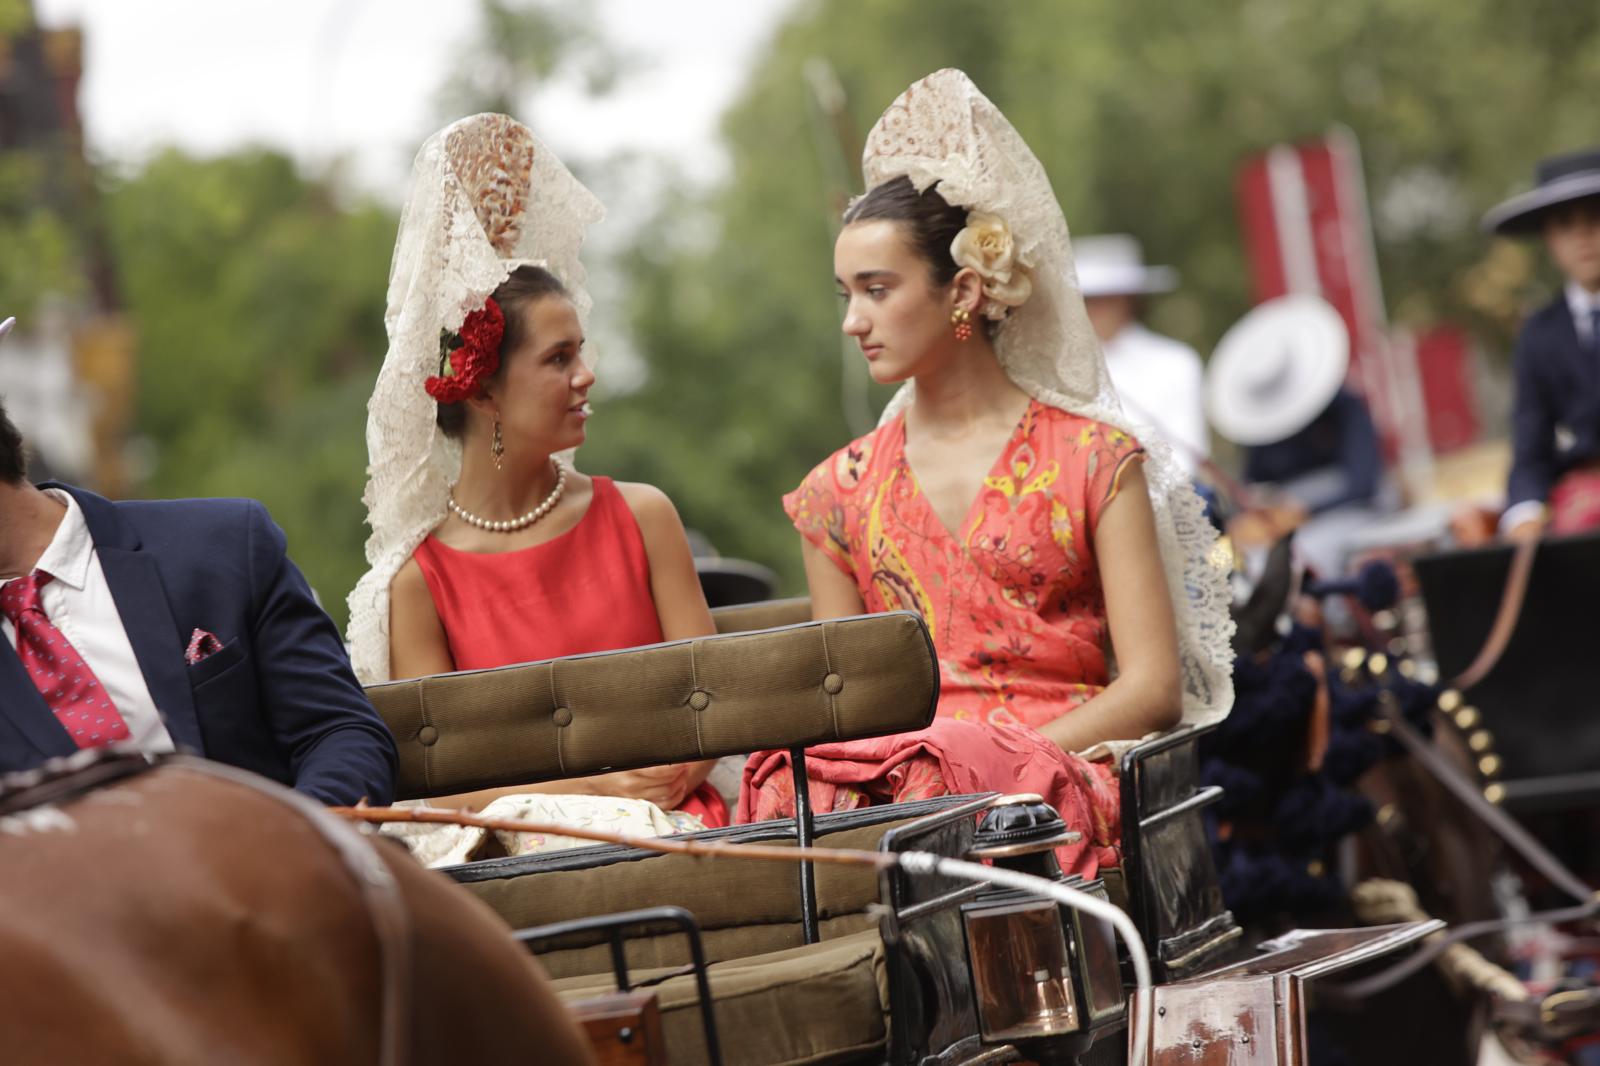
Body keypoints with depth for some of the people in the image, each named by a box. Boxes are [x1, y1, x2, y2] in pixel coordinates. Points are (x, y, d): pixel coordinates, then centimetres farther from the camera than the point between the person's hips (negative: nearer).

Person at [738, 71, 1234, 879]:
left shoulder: (1094, 461, 7)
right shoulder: (840, 493, 18)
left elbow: (1154, 686, 1)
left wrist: (1014, 755, -15)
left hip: (1059, 773, -3)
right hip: (892, 771, 3)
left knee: (949, 793, -40)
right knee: (796, 793, -35)